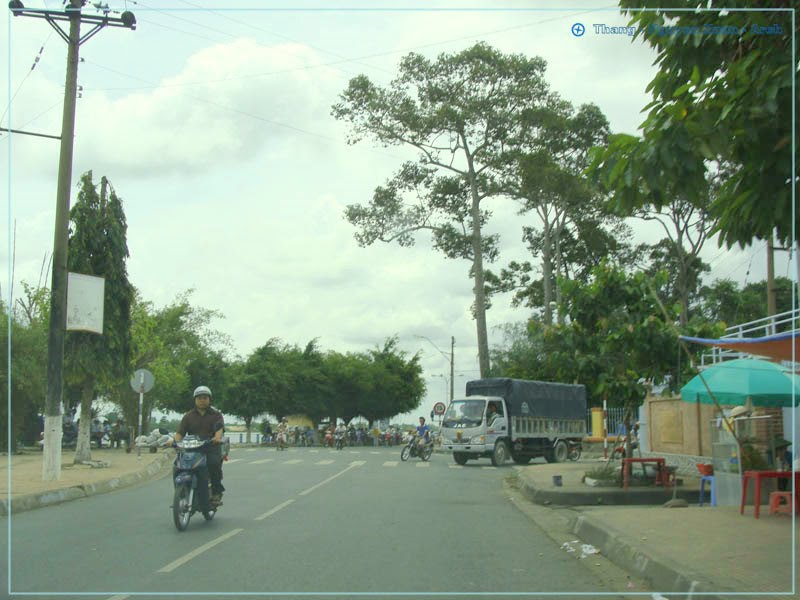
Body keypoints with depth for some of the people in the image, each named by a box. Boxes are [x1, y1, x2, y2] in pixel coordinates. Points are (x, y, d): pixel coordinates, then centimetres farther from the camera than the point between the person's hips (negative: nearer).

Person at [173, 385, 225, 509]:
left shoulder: (216, 415, 11)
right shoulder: (188, 416, 17)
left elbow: (220, 428, -8)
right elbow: (180, 433, 5)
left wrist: (217, 438, -32)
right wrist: (175, 441, -18)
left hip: (212, 448, -3)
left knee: (214, 462, -35)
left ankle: (217, 491, -17)